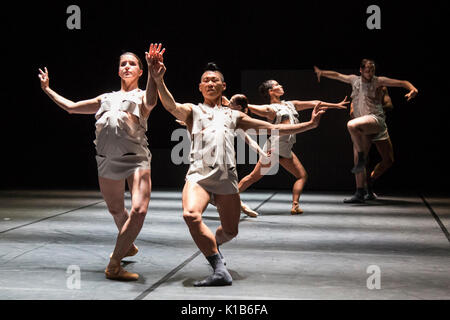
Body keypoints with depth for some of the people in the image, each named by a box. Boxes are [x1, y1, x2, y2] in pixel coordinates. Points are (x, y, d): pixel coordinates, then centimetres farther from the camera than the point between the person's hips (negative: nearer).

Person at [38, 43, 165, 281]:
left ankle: (113, 265, -12)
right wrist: (47, 89, 37)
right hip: (107, 160, 5)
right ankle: (128, 246, 43)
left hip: (136, 158, -5)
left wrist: (153, 72, -30)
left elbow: (151, 102, -15)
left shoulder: (142, 96, 12)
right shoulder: (106, 98, 26)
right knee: (116, 211, 15)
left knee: (139, 211, -20)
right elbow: (71, 107, 35)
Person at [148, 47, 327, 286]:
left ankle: (212, 245, 45)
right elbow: (171, 106, -7)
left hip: (227, 177, 3)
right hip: (199, 173, -3)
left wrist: (310, 124, 20)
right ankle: (220, 271, -25)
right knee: (191, 214, -31)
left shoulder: (234, 116, 25)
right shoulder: (192, 111, 17)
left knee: (230, 231, 9)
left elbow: (272, 129, 24)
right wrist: (159, 81, -26)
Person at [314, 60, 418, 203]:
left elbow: (402, 82, -3)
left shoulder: (378, 81, 1)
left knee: (351, 125, -35)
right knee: (357, 160, 4)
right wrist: (322, 72, 20)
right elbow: (337, 75, 27)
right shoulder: (354, 80, 13)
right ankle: (360, 194, 11)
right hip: (362, 127, 6)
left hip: (376, 120, -6)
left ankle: (362, 157, -19)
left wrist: (413, 89, -21)